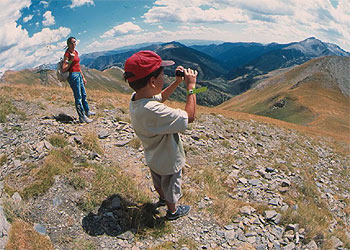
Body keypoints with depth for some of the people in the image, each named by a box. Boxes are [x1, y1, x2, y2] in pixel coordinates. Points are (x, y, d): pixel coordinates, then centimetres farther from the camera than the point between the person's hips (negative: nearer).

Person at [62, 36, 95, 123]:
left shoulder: (76, 52, 13)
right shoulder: (67, 53, -11)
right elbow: (64, 69, -15)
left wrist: (83, 77, 21)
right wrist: (71, 60, -23)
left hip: (79, 75, 9)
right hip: (73, 75, -9)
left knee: (83, 95, 19)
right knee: (78, 97, -4)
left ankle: (87, 112, 36)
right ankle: (82, 117, 2)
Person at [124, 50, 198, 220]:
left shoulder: (135, 98, -16)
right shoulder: (153, 111, -43)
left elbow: (160, 97, 4)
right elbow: (189, 116, -35)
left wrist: (177, 82, -6)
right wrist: (191, 86, -27)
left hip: (153, 158, 7)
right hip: (168, 161, -7)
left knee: (159, 182, 34)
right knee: (171, 186, 23)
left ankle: (163, 198, 63)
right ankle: (172, 211, 51)